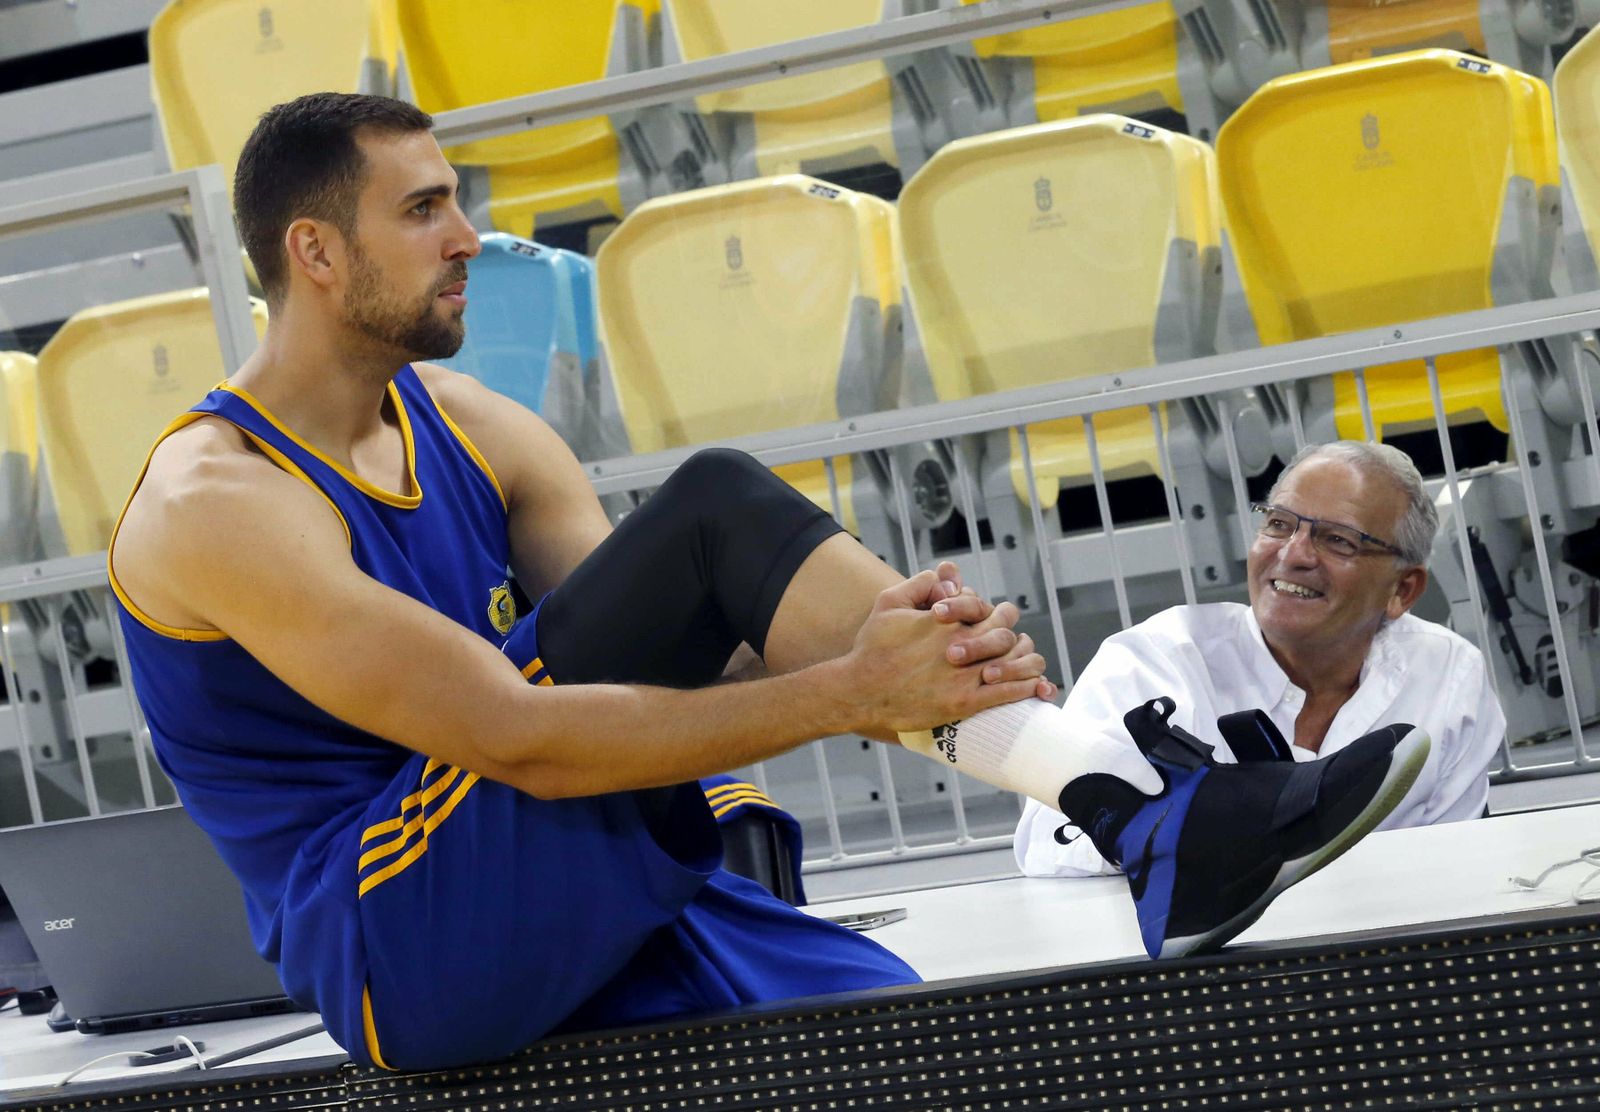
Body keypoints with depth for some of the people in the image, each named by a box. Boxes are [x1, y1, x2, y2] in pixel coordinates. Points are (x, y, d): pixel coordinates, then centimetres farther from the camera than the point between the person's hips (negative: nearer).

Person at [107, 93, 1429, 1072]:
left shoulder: (473, 430, 14)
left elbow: (677, 668, 4)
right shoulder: (217, 504, -14)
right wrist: (849, 691, -28)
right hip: (402, 948, -8)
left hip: (581, 907, 8)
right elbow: (518, 740, -23)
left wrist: (866, 640, -18)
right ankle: (1135, 802, -29)